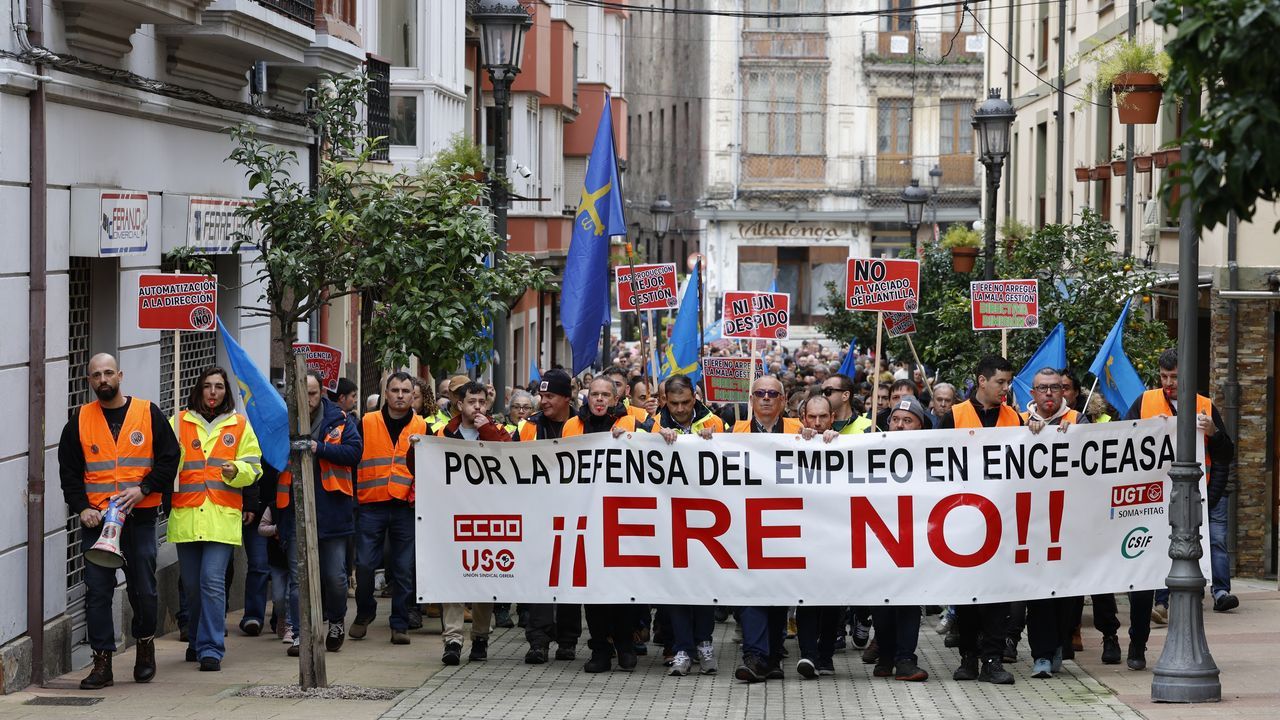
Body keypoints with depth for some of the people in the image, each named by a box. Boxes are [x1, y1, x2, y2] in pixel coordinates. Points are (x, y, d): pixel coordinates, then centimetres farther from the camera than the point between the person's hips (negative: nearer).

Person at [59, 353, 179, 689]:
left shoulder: (148, 413, 3)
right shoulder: (80, 420, 6)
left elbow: (170, 457, 2)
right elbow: (68, 470, 7)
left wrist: (143, 488, -11)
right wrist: (82, 508, -7)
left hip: (140, 516, -1)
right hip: (97, 519, 1)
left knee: (143, 588, 5)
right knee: (97, 591, -4)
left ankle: (145, 643, 29)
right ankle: (102, 662, 0)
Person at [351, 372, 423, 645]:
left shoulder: (422, 427, 9)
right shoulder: (366, 423, 6)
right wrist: (351, 497, -1)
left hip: (406, 507, 1)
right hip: (371, 506, -1)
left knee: (404, 569, 2)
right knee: (364, 564, -1)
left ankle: (400, 624, 11)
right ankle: (364, 613, 20)